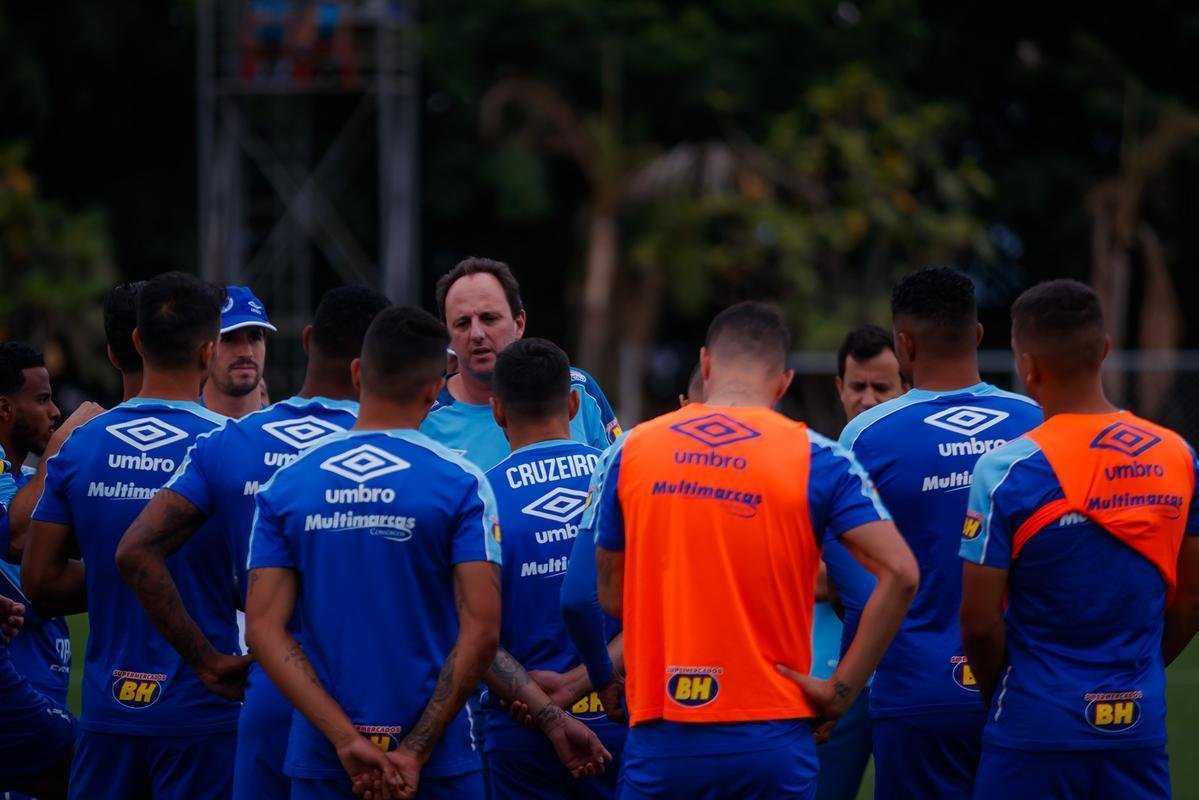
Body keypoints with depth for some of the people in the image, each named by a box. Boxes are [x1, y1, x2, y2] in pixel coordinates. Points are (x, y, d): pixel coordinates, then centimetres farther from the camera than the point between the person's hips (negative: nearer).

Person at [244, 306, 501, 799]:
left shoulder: (286, 486, 3)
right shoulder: (459, 484, -5)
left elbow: (262, 628, -4)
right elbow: (480, 632, -11)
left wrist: (346, 739, -9)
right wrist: (415, 752, -9)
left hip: (321, 759, 3)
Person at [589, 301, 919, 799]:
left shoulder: (630, 452, 5)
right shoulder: (814, 459, -1)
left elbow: (612, 596, 11)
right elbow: (899, 574, -7)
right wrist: (842, 690, -4)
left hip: (660, 740, 1)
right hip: (771, 737, -1)